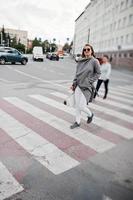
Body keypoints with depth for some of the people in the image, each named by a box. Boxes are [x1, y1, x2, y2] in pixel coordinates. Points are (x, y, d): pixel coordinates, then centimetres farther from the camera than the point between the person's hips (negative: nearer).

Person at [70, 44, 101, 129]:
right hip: (78, 86, 5)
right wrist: (74, 83, 9)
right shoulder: (80, 61, 8)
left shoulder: (94, 61, -6)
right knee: (77, 105, 10)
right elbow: (77, 73, 13)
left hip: (87, 87, -5)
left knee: (82, 106, -5)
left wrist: (90, 81, -9)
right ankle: (77, 122, 26)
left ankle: (90, 114, 27)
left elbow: (98, 73, -1)